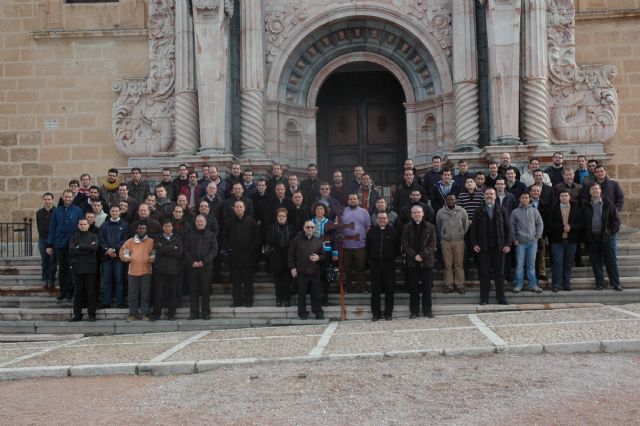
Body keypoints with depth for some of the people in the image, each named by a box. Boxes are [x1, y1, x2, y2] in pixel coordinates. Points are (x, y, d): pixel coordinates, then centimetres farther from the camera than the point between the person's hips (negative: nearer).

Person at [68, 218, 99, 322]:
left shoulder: (93, 236, 9)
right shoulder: (74, 238, 13)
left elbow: (94, 247, -11)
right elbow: (71, 251, -3)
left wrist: (80, 247, -6)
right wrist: (87, 248, -8)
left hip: (90, 267, -1)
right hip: (77, 267, 1)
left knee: (91, 292, 0)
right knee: (78, 292, 3)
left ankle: (92, 314, 6)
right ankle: (77, 314, 10)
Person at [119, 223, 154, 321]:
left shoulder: (151, 241, 6)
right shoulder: (130, 241, 10)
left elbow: (155, 253, 6)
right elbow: (123, 251, 11)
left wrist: (152, 258, -10)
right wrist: (126, 258, -3)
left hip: (146, 271, -1)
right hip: (133, 271, 1)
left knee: (145, 294, 2)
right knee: (133, 294, 4)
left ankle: (145, 314, 9)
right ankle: (133, 314, 11)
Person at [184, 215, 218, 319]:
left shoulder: (211, 235, 7)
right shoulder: (190, 235, 12)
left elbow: (214, 250, -1)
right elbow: (186, 250, 6)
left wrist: (204, 261, -10)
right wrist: (192, 262, -8)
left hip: (206, 267, -1)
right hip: (192, 267, 2)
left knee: (206, 291, 1)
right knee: (193, 291, 3)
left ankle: (206, 312, 8)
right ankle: (194, 312, 8)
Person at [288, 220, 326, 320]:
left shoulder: (318, 241, 10)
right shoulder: (297, 240, 2)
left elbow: (323, 255, 17)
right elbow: (290, 255, 4)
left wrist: (318, 257, -6)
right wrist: (292, 268, -3)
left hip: (315, 272, 2)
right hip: (301, 272, -2)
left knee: (316, 293, 4)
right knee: (302, 293, 4)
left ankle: (318, 312, 15)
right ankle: (302, 312, 15)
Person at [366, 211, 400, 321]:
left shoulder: (393, 231, 3)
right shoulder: (371, 231, 7)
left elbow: (397, 247, 6)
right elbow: (367, 247, 11)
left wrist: (392, 257, 2)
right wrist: (370, 258, 5)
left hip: (389, 263, -1)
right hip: (374, 264, 1)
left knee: (389, 289, 2)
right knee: (375, 289, 3)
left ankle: (388, 313, 11)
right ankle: (376, 313, 10)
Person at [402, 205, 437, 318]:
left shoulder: (430, 227, 4)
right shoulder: (407, 227, 5)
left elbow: (432, 244, -2)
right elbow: (405, 245, 1)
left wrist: (422, 255, -14)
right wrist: (414, 255, -12)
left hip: (427, 261, 0)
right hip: (412, 261, 0)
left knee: (427, 287, 4)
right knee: (413, 288, 4)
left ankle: (427, 310, 14)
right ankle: (414, 311, 11)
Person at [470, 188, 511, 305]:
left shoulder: (501, 210, 6)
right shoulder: (479, 211, 5)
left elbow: (508, 228, 5)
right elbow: (473, 229, 4)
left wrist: (508, 244, -3)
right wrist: (474, 244, -6)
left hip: (499, 247, 1)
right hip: (483, 247, -1)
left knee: (499, 273, 6)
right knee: (484, 273, 3)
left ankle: (501, 297, 14)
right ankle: (484, 298, 9)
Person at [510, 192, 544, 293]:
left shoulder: (535, 211, 5)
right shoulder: (515, 212, 2)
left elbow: (540, 224, 10)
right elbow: (512, 226, 4)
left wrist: (537, 236, 1)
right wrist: (514, 239, -1)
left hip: (532, 242, 1)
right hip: (520, 242, -1)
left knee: (531, 265, 7)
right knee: (519, 265, 1)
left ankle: (533, 285, 12)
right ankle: (518, 285, 7)